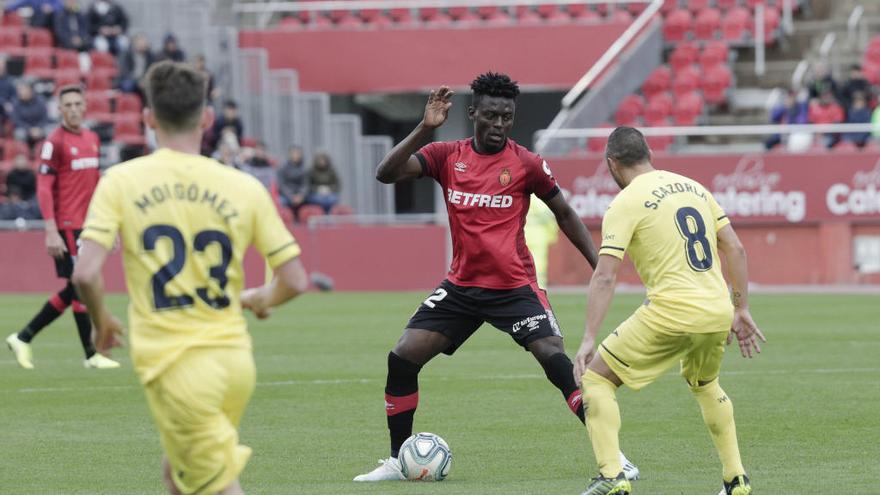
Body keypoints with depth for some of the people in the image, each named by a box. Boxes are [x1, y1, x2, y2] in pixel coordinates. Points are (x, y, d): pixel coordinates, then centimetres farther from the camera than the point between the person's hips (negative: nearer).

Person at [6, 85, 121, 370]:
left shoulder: (92, 139, 13)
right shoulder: (55, 142, -9)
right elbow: (43, 188, -13)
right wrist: (51, 231, -20)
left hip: (88, 225, 8)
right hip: (67, 226, -8)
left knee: (73, 292, 10)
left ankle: (23, 338, 17)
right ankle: (91, 355, 4)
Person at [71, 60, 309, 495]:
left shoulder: (121, 182, -4)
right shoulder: (244, 188, 1)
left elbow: (86, 274, -13)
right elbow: (294, 281, 2)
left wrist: (101, 324, 8)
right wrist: (261, 299, 26)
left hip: (172, 364, -4)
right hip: (235, 357, 4)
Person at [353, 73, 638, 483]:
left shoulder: (526, 164, -5)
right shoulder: (447, 156, 0)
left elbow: (564, 214, 6)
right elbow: (386, 173, -12)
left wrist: (599, 265, -1)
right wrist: (424, 128, -23)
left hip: (514, 287, -3)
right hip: (461, 285, 3)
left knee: (556, 360, -21)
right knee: (402, 358, -5)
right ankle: (398, 461, 9)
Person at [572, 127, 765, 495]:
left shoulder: (625, 203, -3)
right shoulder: (693, 187, 16)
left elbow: (605, 277, -10)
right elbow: (735, 250, 16)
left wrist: (588, 340, -13)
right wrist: (741, 310, 22)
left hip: (671, 313, -6)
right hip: (718, 313, 6)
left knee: (595, 377, 6)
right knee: (704, 383, 34)